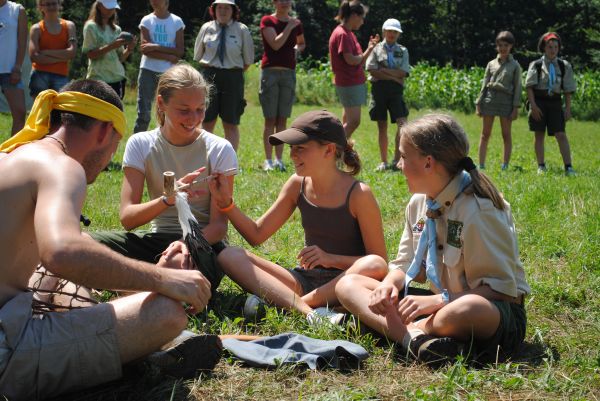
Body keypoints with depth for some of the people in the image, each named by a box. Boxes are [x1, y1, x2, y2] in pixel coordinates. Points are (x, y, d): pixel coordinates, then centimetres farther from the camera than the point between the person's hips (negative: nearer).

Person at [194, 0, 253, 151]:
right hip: (209, 75, 1)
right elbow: (197, 56, 13)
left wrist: (235, 73, 7)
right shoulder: (206, 28, 3)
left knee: (231, 124, 3)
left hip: (233, 77, -1)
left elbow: (248, 60, 6)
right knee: (207, 122, 3)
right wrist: (209, 70, 11)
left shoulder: (242, 30, -1)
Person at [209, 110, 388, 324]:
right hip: (305, 280, 5)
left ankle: (286, 303, -27)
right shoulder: (298, 185, 3)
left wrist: (331, 258, -22)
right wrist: (226, 202, -5)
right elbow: (256, 235, 8)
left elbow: (379, 262, -10)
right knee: (229, 256, -16)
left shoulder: (358, 194, -11)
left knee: (375, 265, -38)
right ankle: (311, 313, -35)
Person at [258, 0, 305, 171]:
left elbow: (302, 43, 28)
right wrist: (289, 27, -10)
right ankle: (268, 160, 0)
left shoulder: (296, 23, 11)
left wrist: (297, 49, 7)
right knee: (270, 119, -3)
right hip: (270, 71, -4)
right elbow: (275, 44, -15)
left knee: (282, 119, 4)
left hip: (289, 72, 4)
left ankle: (279, 159, 8)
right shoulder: (267, 21, -1)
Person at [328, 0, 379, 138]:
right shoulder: (342, 34, -15)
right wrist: (363, 55, -2)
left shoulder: (349, 34, 15)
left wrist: (370, 47, 3)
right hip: (349, 84, -10)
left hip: (354, 83, 10)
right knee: (353, 122, -11)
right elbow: (351, 60, -22)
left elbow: (359, 62, 14)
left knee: (348, 122, 11)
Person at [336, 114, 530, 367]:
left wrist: (438, 300, -28)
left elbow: (502, 288, -20)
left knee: (467, 311, -45)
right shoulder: (418, 203, 4)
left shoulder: (479, 210, -20)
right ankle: (413, 336, -29)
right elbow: (406, 265, 10)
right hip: (440, 303, 8)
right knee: (347, 285, -4)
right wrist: (389, 284, -14)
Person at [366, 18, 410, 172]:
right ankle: (383, 162, 10)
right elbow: (372, 71, -6)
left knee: (402, 123, -14)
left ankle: (396, 160, -8)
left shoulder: (403, 51, 13)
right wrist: (394, 77, -7)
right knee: (382, 126, 2)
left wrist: (383, 70, -7)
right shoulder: (376, 48, 7)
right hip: (379, 88, -1)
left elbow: (403, 73, -1)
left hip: (396, 90, 1)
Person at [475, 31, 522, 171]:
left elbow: (517, 87, 2)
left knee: (506, 135, 0)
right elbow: (484, 84, 11)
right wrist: (479, 104, 4)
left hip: (506, 100, -2)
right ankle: (481, 165, 5)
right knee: (485, 134, 3)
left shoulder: (515, 65, 5)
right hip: (490, 99, 2)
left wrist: (516, 107, -5)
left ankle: (505, 166, 5)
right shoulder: (491, 64, 11)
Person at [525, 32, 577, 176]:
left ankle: (568, 167, -8)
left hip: (555, 102, 1)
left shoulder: (564, 66, 7)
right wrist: (533, 105, -13)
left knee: (561, 135, -7)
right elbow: (529, 87, -4)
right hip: (539, 101, -1)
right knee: (539, 135, 3)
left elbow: (568, 90, 8)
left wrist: (568, 108, 2)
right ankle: (541, 167, 11)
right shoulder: (536, 65, 1)